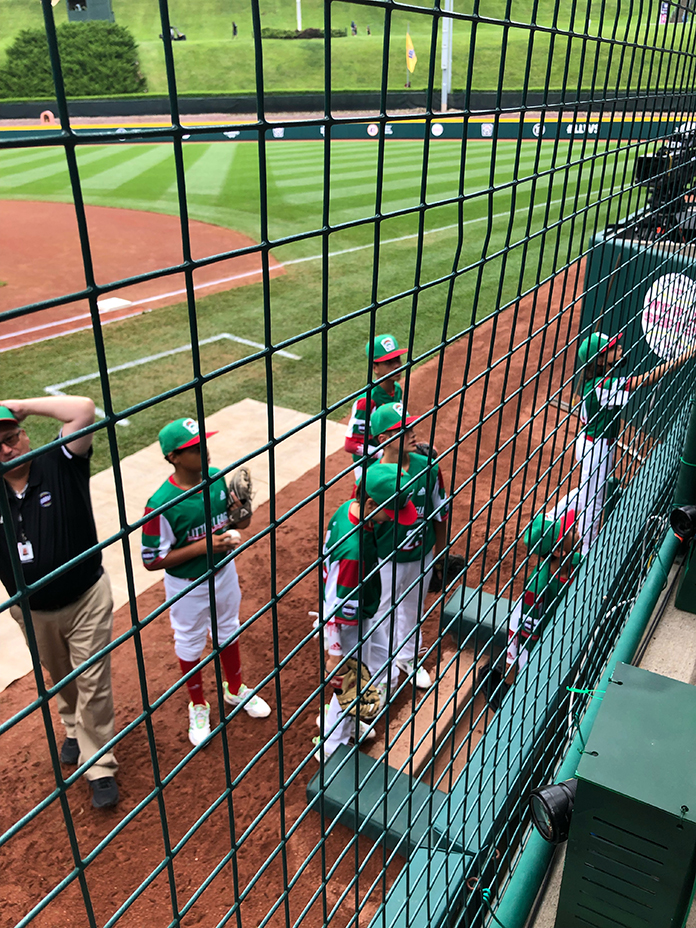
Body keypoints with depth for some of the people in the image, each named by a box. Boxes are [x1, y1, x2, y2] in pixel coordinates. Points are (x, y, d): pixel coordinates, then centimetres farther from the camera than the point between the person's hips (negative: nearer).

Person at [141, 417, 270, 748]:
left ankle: (235, 690, 53)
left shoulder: (217, 478, -14)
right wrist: (202, 546, -30)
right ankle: (198, 706, 46)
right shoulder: (161, 505, -30)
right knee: (190, 646, 19)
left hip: (224, 572, 5)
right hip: (188, 587, -5)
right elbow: (152, 560, -23)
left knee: (229, 632, 26)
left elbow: (240, 522, 1)